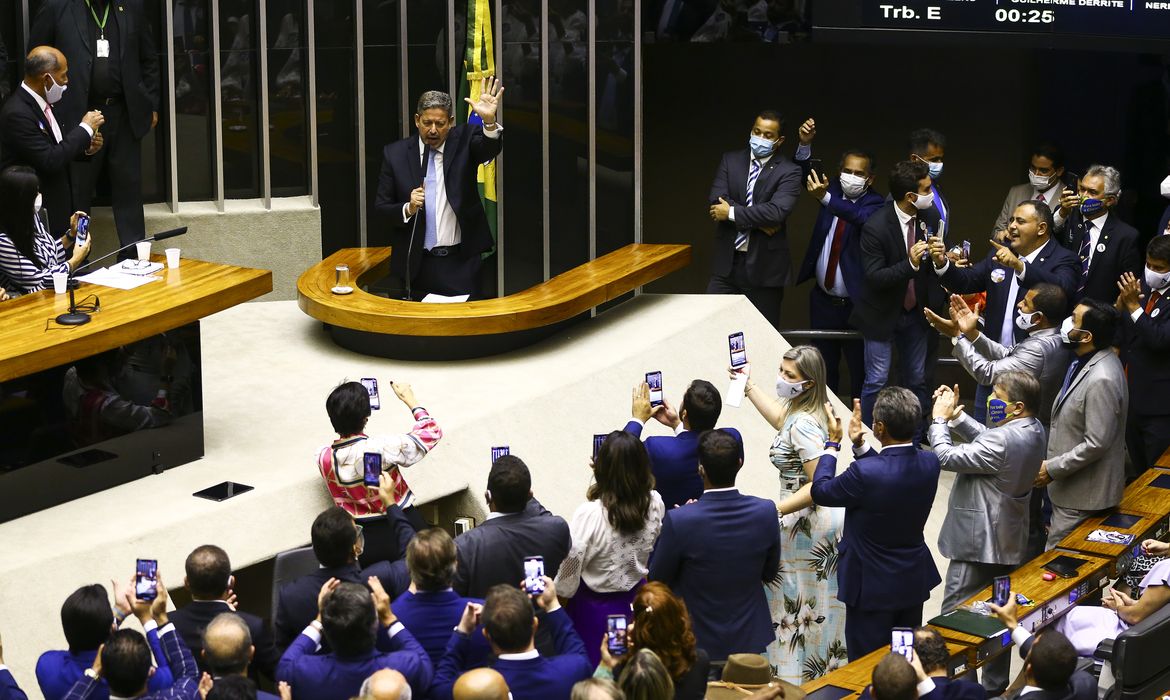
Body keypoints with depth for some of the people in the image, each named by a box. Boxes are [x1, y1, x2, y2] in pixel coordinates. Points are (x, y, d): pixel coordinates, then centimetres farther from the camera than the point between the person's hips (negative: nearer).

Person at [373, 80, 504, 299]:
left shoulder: (463, 140, 0)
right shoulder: (395, 154, 2)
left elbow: (489, 148, -22)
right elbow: (381, 206, 5)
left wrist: (489, 121, -41)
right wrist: (408, 209, -15)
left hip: (460, 263, -1)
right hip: (416, 264, 1)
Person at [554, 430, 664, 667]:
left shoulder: (589, 514, -29)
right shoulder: (655, 504, -16)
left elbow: (569, 569, -19)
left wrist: (560, 599, 2)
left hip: (595, 607, -4)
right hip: (638, 600, 4)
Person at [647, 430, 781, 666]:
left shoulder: (679, 521, -26)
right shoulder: (766, 512, -16)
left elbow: (657, 580, -9)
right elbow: (770, 573, 0)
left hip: (696, 644, -3)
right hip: (750, 641, 3)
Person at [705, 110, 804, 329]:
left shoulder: (788, 171, -3)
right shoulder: (730, 160, 8)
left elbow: (777, 211, -19)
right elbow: (717, 201, -5)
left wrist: (732, 212, -15)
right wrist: (757, 222, -14)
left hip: (764, 265, -3)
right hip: (727, 261, 3)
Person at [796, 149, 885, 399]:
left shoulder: (876, 204, -12)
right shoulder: (833, 190, 4)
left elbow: (862, 217, -33)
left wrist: (826, 198, -46)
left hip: (856, 303, -5)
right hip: (823, 300, 5)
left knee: (860, 371, 1)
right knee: (824, 368, 13)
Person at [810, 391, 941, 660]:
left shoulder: (864, 473, -30)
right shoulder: (929, 464, -10)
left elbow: (820, 491, -12)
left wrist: (833, 443, -2)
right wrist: (860, 445, 7)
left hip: (873, 587, -6)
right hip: (915, 580, 6)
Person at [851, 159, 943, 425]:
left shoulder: (930, 216, -7)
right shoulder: (876, 227, -24)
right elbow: (873, 277, -24)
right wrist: (909, 264, -37)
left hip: (916, 312, 5)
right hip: (883, 314, -5)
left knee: (917, 381, 12)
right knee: (876, 383, -1)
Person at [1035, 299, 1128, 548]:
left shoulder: (1102, 380, -29)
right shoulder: (1085, 361, 2)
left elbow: (1096, 444, -26)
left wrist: (1053, 469, -18)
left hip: (1083, 494, -10)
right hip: (1070, 485, 10)